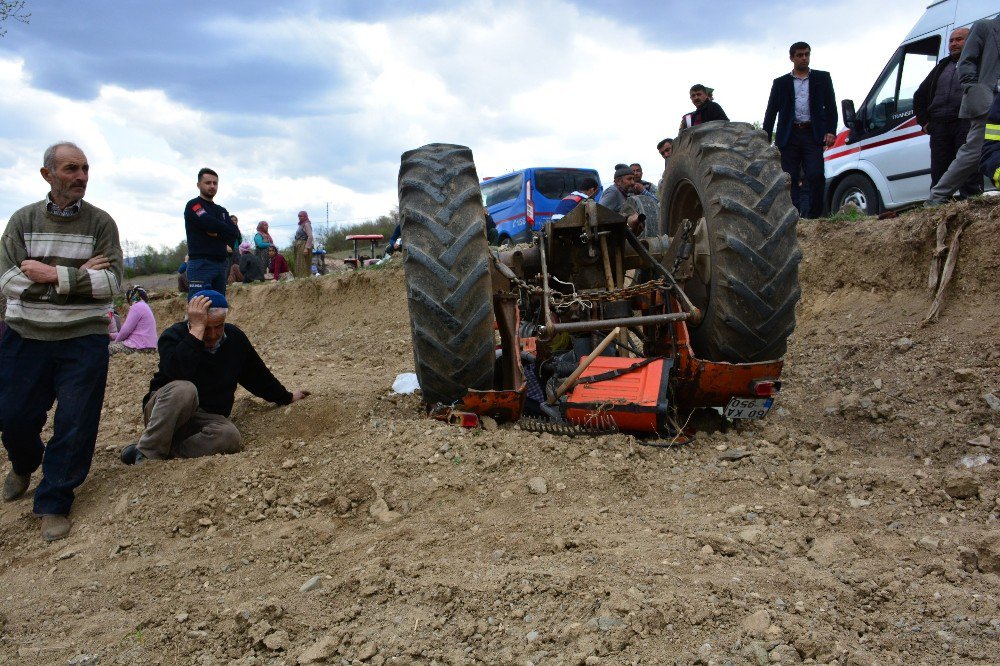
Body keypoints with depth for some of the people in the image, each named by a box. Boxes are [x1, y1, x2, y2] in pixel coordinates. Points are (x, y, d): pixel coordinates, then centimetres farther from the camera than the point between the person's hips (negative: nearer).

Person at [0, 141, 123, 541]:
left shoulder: (100, 223, -1)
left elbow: (111, 283, -10)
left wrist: (54, 275, -17)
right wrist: (79, 276, -15)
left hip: (84, 340, -1)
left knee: (75, 426, -1)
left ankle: (54, 504, 15)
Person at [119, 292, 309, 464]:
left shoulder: (235, 338, 3)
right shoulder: (173, 336, -11)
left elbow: (258, 374, 18)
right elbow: (178, 373, -33)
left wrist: (286, 398, 26)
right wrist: (197, 329, -32)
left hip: (207, 419, 4)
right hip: (164, 411, -4)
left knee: (230, 436, -31)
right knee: (183, 389, -38)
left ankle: (166, 451, -29)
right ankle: (148, 453, -33)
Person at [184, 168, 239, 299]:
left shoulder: (222, 211, 21)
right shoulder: (193, 205, 0)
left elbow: (235, 234, 6)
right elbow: (211, 224, -16)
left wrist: (217, 233, -10)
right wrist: (223, 231, 2)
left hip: (222, 264, 7)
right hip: (201, 264, -7)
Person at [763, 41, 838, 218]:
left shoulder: (822, 78, 14)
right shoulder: (781, 83, 14)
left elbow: (831, 106, 11)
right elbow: (771, 112, 12)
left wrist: (831, 131, -4)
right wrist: (765, 139, 2)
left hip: (813, 135, -1)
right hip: (789, 136, 1)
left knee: (816, 175, -13)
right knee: (789, 178, -3)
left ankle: (814, 215, -5)